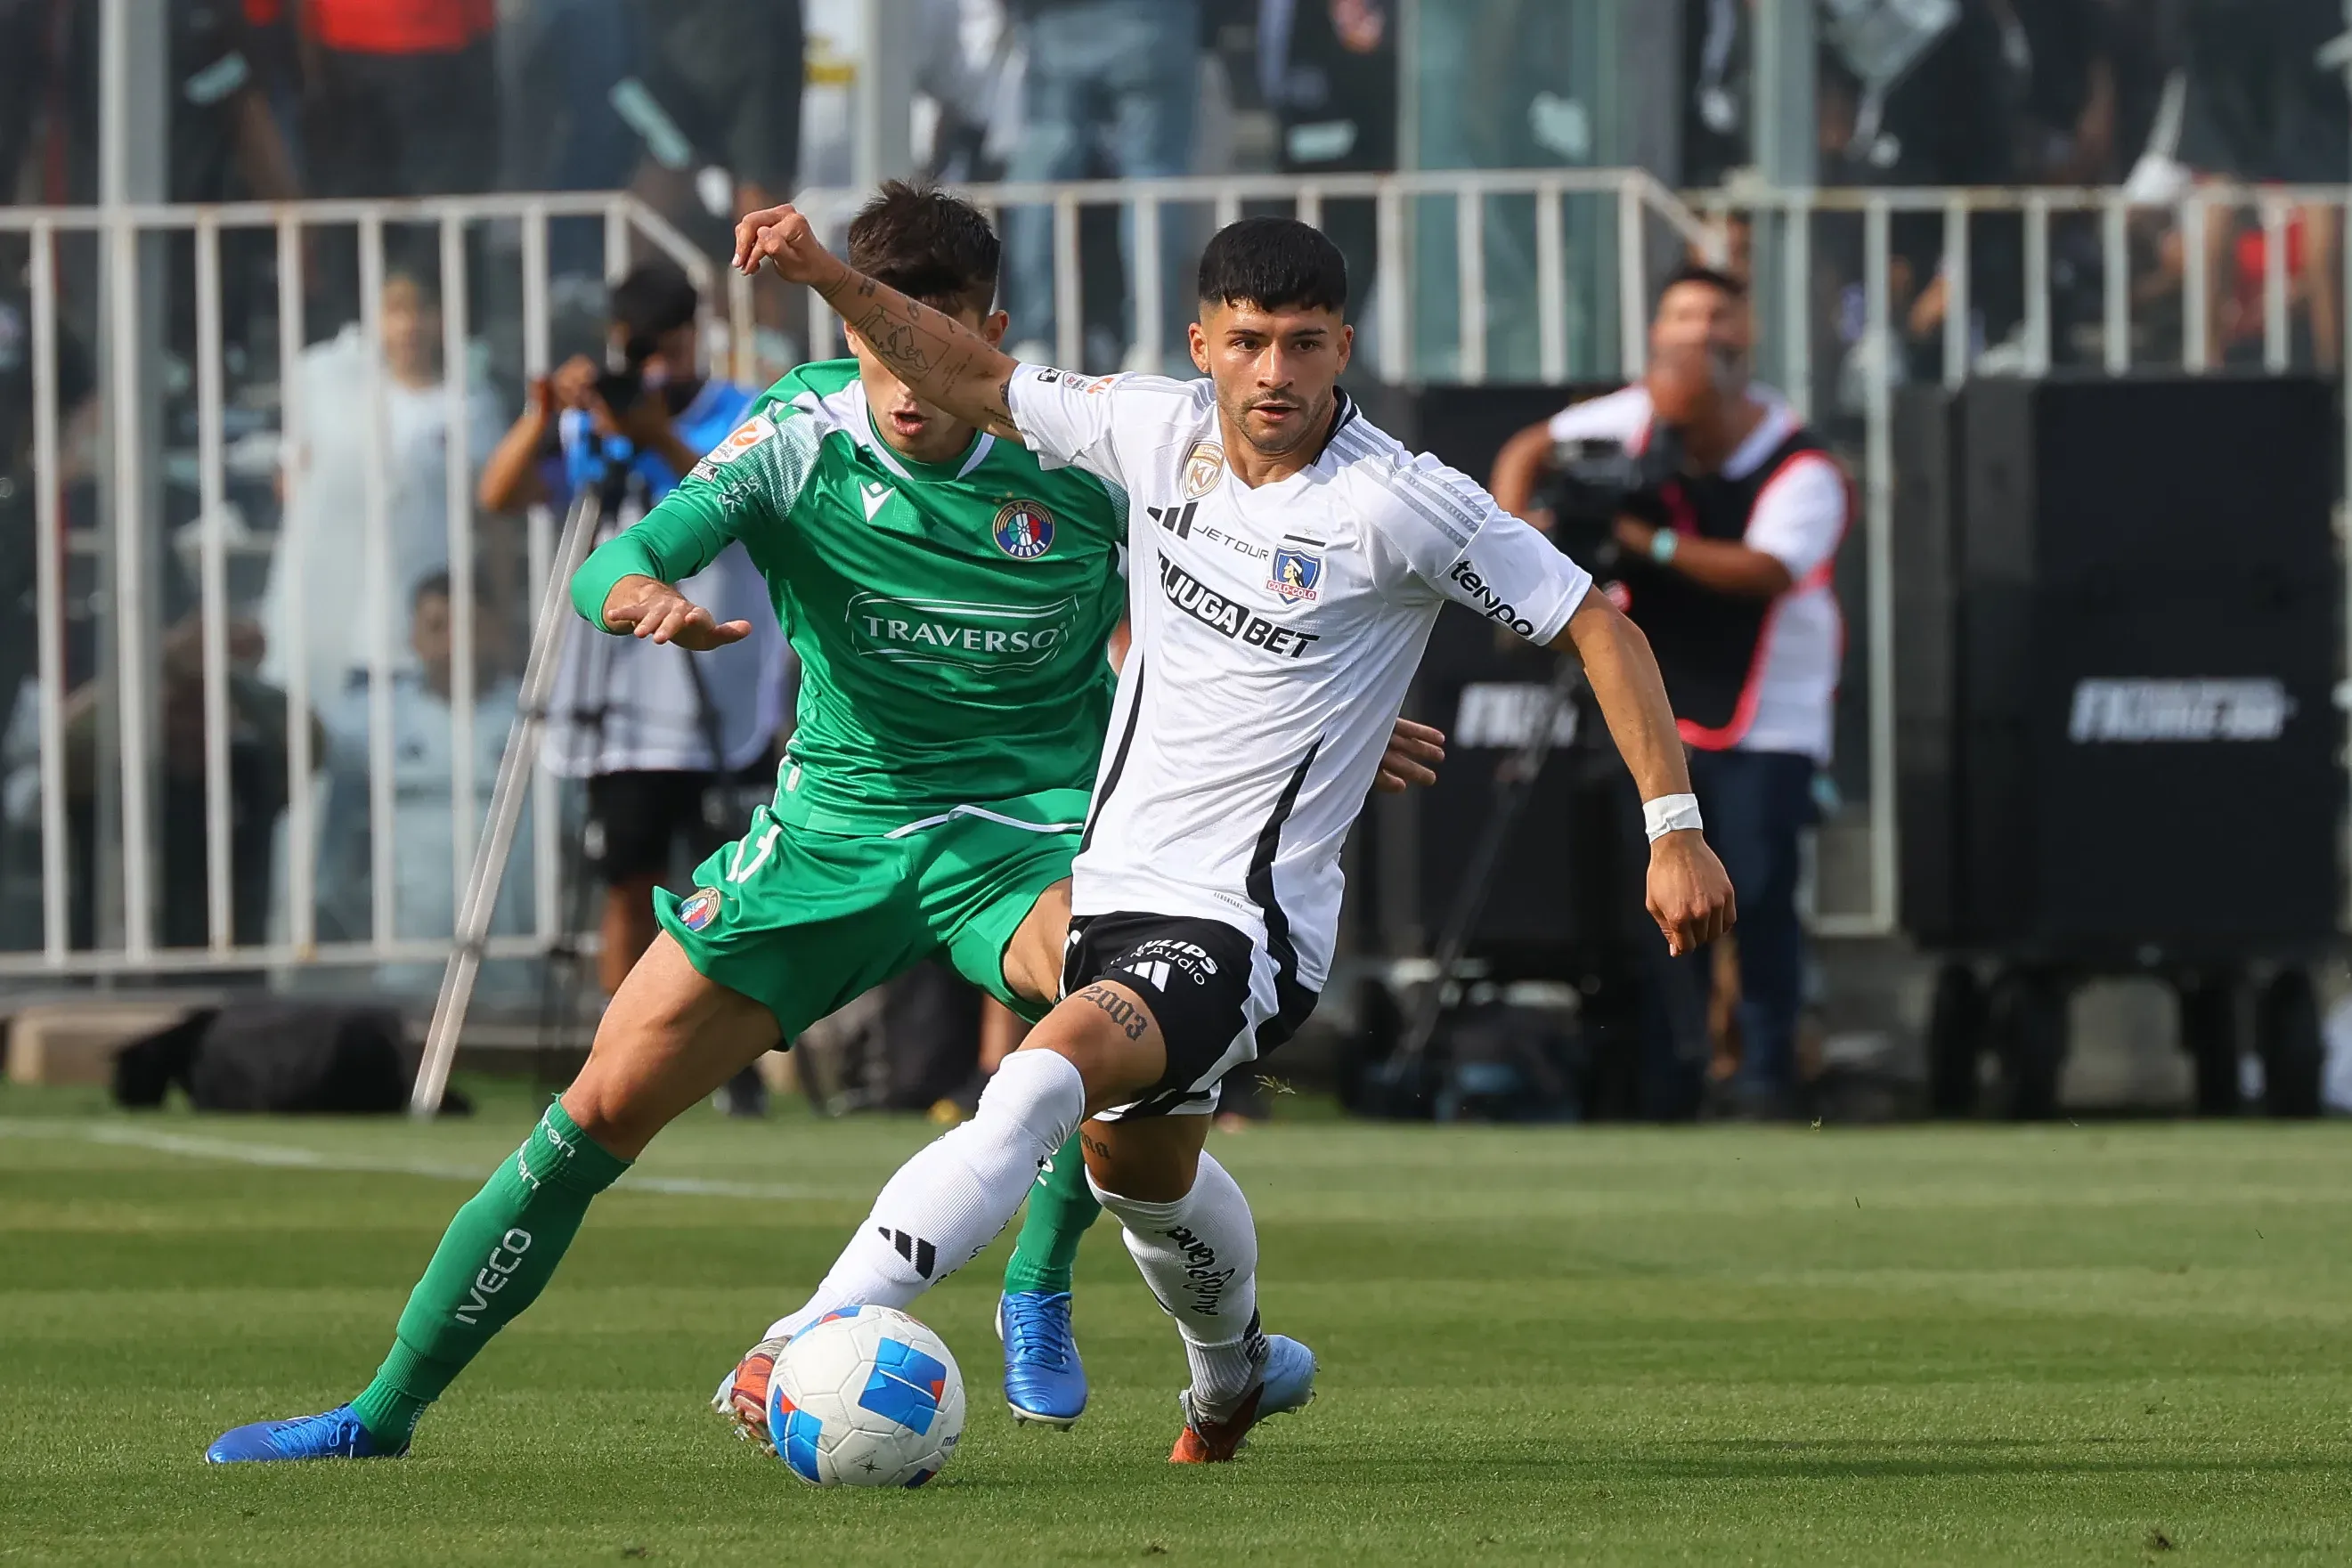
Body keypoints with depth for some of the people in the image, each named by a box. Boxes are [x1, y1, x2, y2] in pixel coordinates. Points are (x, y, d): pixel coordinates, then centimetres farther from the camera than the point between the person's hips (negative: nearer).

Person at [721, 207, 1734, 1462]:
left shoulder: (1399, 503, -17)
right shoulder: (1160, 431, -1)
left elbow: (1598, 629, -11)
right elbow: (978, 382, 13)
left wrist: (1674, 827, -16)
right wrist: (824, 276, 1)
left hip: (1245, 922, -7)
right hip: (1118, 878, 7)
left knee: (1043, 1082, -31)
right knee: (1135, 1167, 29)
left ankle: (811, 1341, -37)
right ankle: (1234, 1371, 59)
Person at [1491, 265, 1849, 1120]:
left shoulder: (1802, 472, -16)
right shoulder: (1641, 416, -1)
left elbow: (1765, 571, -31)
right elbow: (1533, 447, 8)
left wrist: (1652, 543, -33)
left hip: (1767, 718, -4)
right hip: (1663, 711, 4)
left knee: (1759, 890, -9)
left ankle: (1767, 1071, -3)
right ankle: (1670, 1067, 10)